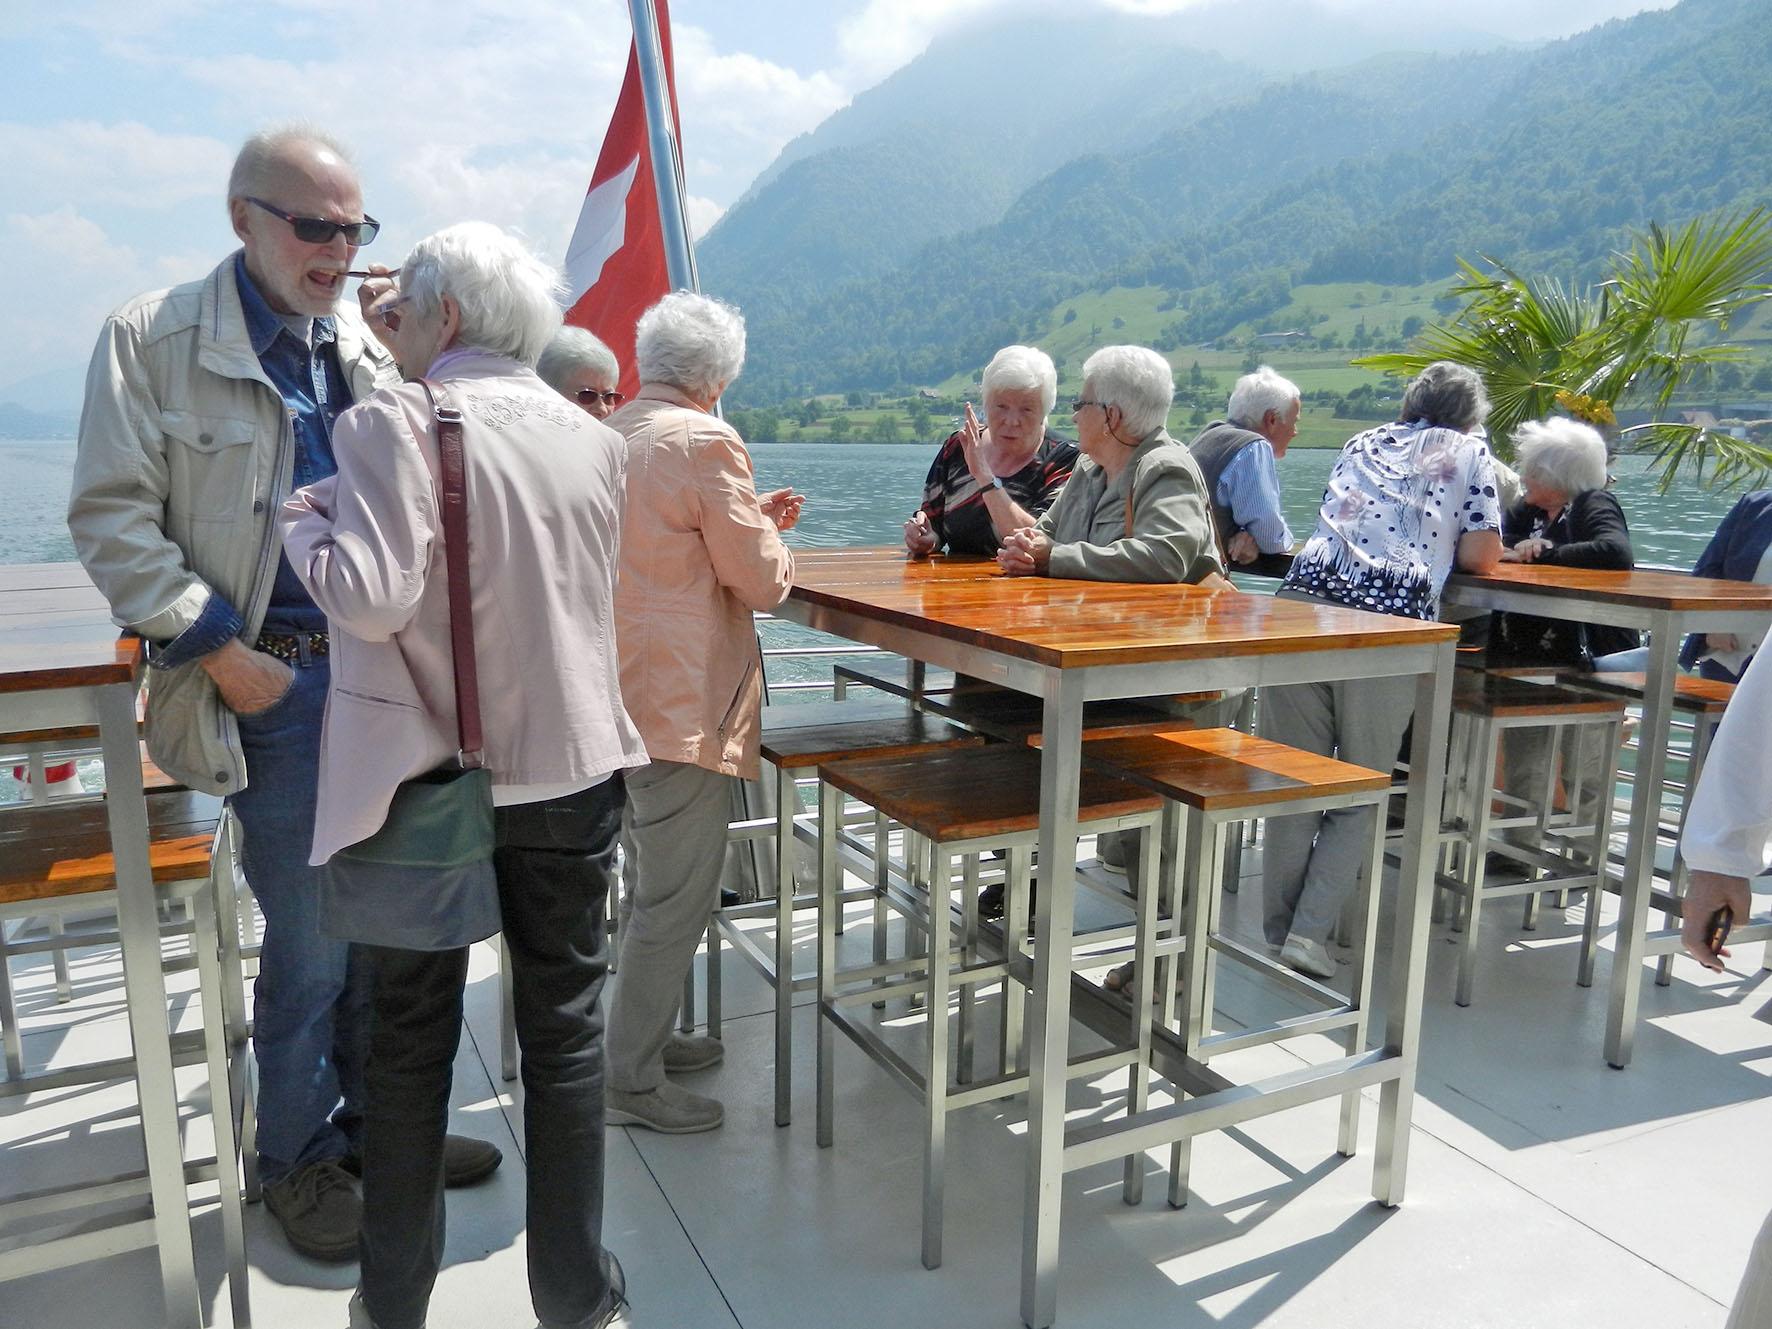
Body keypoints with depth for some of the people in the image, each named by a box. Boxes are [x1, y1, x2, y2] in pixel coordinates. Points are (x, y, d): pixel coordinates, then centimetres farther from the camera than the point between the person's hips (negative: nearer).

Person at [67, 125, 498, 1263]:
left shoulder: (370, 346, 11)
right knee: (308, 942, 2)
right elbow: (112, 517, -7)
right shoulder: (154, 337, -3)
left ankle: (374, 1119, 33)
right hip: (277, 683, -5)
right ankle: (300, 1155, 26)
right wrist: (218, 649, -13)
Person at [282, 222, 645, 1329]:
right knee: (565, 1029, 13)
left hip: (426, 779, -3)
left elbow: (374, 596, -23)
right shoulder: (595, 437, 3)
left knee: (413, 1038, 15)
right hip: (569, 772, 3)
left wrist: (304, 524, -3)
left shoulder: (396, 421, -13)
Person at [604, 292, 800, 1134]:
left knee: (653, 884, 22)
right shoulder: (705, 442, -15)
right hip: (683, 702, -9)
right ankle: (631, 1081, 12)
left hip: (621, 692, 9)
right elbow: (763, 583, -13)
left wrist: (749, 521, 20)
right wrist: (769, 536, 8)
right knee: (677, 898, 2)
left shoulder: (610, 436, 11)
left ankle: (641, 1039, 35)